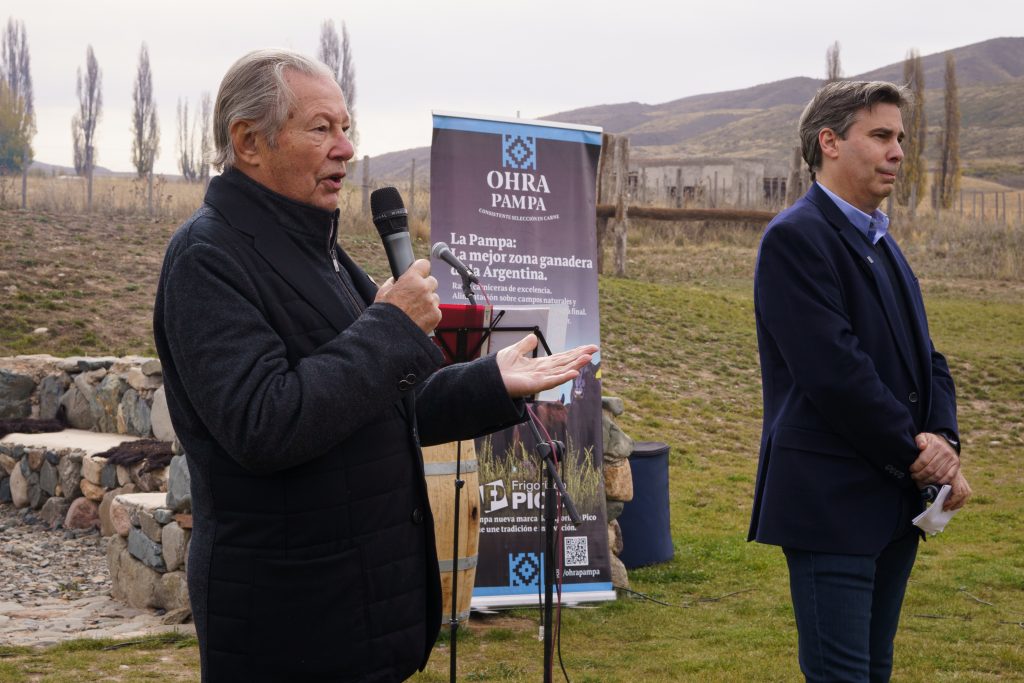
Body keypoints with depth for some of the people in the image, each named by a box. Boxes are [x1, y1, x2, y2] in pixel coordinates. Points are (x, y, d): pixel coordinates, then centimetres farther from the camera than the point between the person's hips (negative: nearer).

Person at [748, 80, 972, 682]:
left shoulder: (880, 241, 17)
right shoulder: (795, 237, -12)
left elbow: (925, 357, 13)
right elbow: (834, 370, -20)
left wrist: (943, 440, -5)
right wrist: (915, 451, -12)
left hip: (895, 499, 9)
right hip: (833, 499, -9)